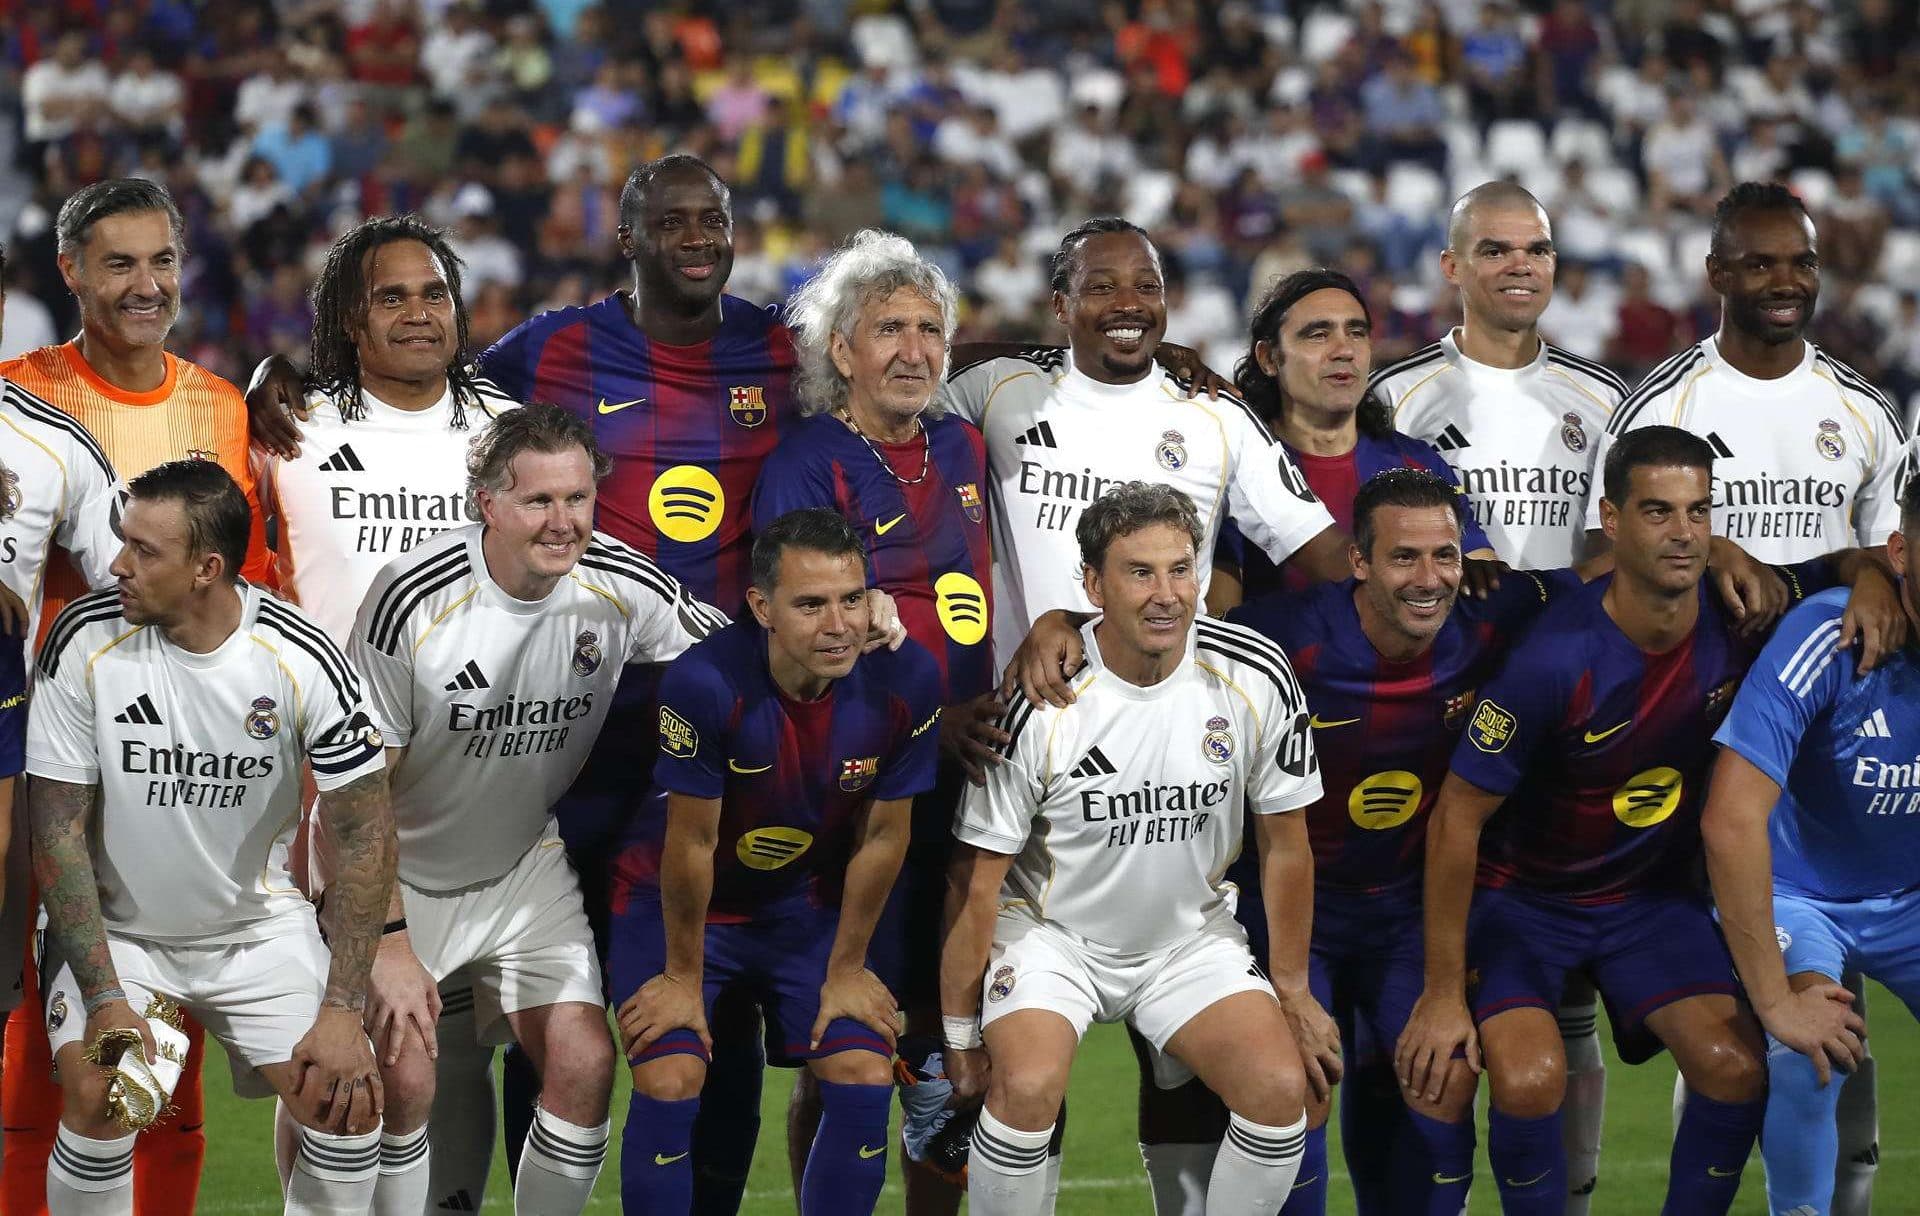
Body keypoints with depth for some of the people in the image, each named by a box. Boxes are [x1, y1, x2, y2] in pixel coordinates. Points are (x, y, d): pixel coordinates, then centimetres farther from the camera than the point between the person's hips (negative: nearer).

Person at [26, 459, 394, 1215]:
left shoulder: (303, 661, -16)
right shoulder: (86, 642, -17)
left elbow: (363, 830, -11)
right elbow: (58, 827, -12)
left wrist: (343, 1009, -17)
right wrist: (104, 997, -18)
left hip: (262, 928, 1)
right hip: (120, 931, -1)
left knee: (348, 1099, -18)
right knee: (98, 1098, -26)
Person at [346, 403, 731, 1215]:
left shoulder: (622, 587, -13)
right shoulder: (413, 600, -24)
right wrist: (389, 941, -21)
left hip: (529, 869, 3)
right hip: (405, 879, -3)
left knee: (583, 1065, -10)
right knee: (403, 1078, -14)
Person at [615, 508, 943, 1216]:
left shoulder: (905, 681, -21)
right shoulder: (705, 683, -33)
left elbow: (882, 837, -8)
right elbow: (692, 843, -20)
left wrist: (846, 969, 0)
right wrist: (683, 976, -9)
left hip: (808, 905, 3)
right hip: (681, 907, -3)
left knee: (865, 1082, -9)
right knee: (668, 1084, -18)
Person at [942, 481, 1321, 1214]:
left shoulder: (1257, 679, -12)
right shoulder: (1040, 701, -20)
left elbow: (1285, 846, 1)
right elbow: (977, 880, -12)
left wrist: (1292, 989, 5)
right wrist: (960, 1033, -8)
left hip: (1191, 935, 3)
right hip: (1053, 931, -3)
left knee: (1280, 1088, -22)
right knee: (1028, 1087, -31)